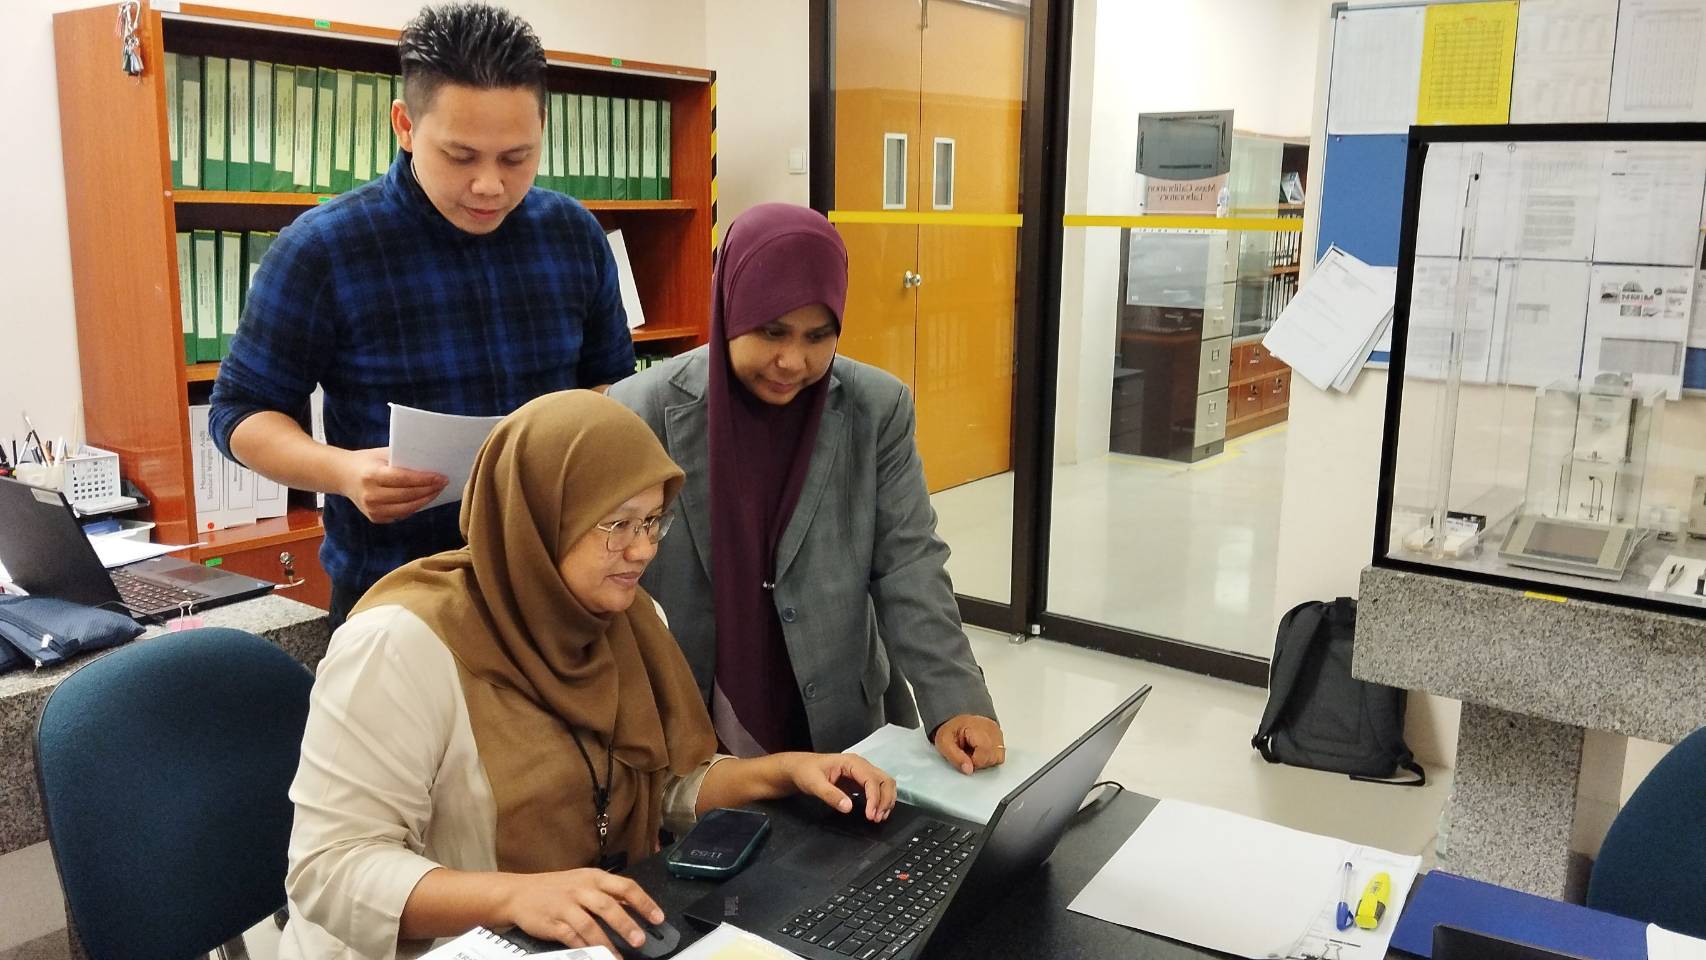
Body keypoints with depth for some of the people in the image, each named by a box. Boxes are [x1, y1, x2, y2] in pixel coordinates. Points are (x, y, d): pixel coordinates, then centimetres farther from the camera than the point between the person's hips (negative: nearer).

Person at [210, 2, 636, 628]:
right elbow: (242, 410, -5)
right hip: (391, 591, -3)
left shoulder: (575, 234, -1)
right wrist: (343, 471, -24)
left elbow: (612, 381, 11)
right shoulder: (322, 248, -12)